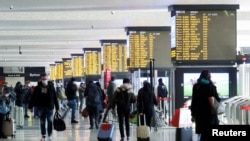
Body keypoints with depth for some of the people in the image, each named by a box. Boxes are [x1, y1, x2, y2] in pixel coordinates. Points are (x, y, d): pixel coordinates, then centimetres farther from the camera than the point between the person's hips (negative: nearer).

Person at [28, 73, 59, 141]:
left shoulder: (51, 87, -4)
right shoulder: (38, 88, -1)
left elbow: (55, 98, -2)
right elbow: (33, 97, 2)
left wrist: (57, 107, -2)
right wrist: (30, 106, 0)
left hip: (49, 107, -1)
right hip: (41, 107, 2)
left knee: (50, 121, 0)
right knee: (42, 122, 8)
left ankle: (50, 135, 14)